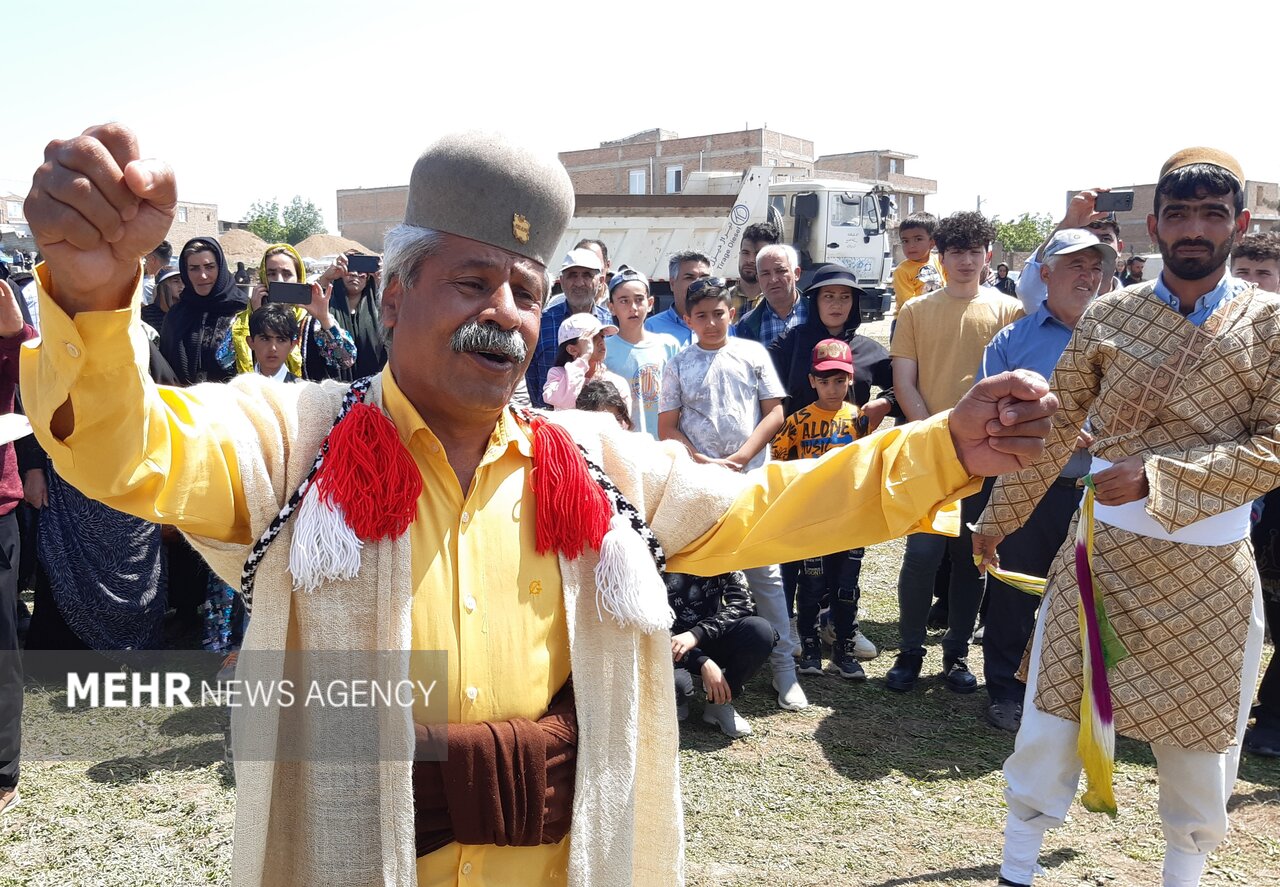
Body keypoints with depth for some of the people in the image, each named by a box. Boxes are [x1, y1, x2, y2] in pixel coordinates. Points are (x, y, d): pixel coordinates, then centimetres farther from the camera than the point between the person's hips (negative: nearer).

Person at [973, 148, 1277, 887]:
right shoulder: (1108, 316, -1)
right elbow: (1053, 430, 6)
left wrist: (1155, 475, -22)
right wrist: (999, 517, 9)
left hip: (1212, 569, 0)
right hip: (1101, 549, 1)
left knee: (1201, 742, 14)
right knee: (1053, 716, 6)